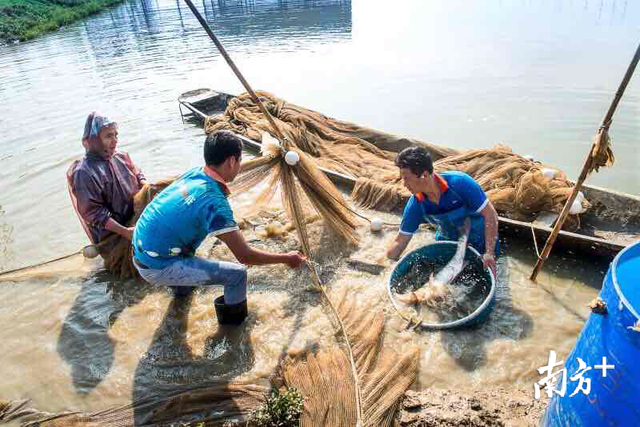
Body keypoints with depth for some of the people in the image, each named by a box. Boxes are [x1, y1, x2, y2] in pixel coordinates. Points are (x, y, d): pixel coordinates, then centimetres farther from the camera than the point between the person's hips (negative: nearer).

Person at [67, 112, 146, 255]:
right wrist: (124, 231, -24)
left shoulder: (121, 157, 1)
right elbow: (93, 212, -19)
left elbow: (137, 175, 18)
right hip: (112, 235, -6)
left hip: (136, 218, 7)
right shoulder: (84, 172, -19)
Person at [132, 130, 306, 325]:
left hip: (140, 252, 9)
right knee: (237, 273, -10)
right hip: (157, 267, -8)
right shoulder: (214, 202, -26)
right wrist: (286, 259, -12)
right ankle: (233, 315, 18)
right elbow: (244, 256, -23)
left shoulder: (194, 173, -2)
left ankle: (183, 283, 46)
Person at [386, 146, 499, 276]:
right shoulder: (415, 205, -22)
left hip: (479, 239, -3)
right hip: (448, 239, 4)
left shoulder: (460, 182, -34)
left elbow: (490, 214, -28)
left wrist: (489, 252, -34)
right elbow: (400, 242, -13)